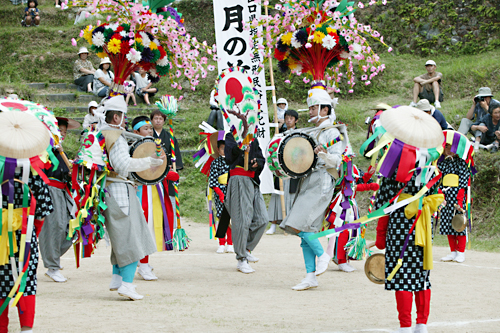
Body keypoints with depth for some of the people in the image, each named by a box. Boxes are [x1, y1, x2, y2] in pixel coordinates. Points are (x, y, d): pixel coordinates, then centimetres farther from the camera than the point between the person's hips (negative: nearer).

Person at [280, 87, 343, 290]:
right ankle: (310, 277, 5)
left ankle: (322, 255, -1)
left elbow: (337, 161, -14)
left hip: (321, 184, -9)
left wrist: (324, 154, -33)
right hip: (306, 182, 9)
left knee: (298, 224, -18)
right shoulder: (311, 134, 22)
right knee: (304, 230, 3)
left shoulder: (332, 133, -4)